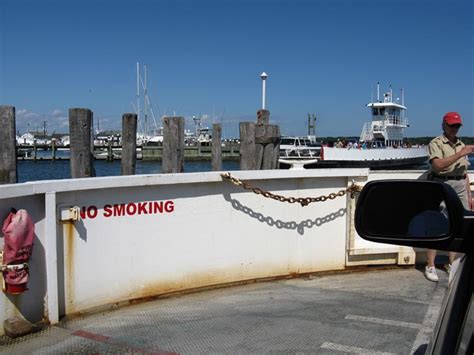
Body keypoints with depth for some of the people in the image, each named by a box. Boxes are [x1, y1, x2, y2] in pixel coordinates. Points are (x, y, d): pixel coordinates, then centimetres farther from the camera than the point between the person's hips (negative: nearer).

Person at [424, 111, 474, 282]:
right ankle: (430, 266, -1)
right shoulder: (436, 143, -2)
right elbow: (438, 165, -19)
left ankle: (452, 264, 17)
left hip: (460, 187, 6)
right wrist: (460, 154, -21)